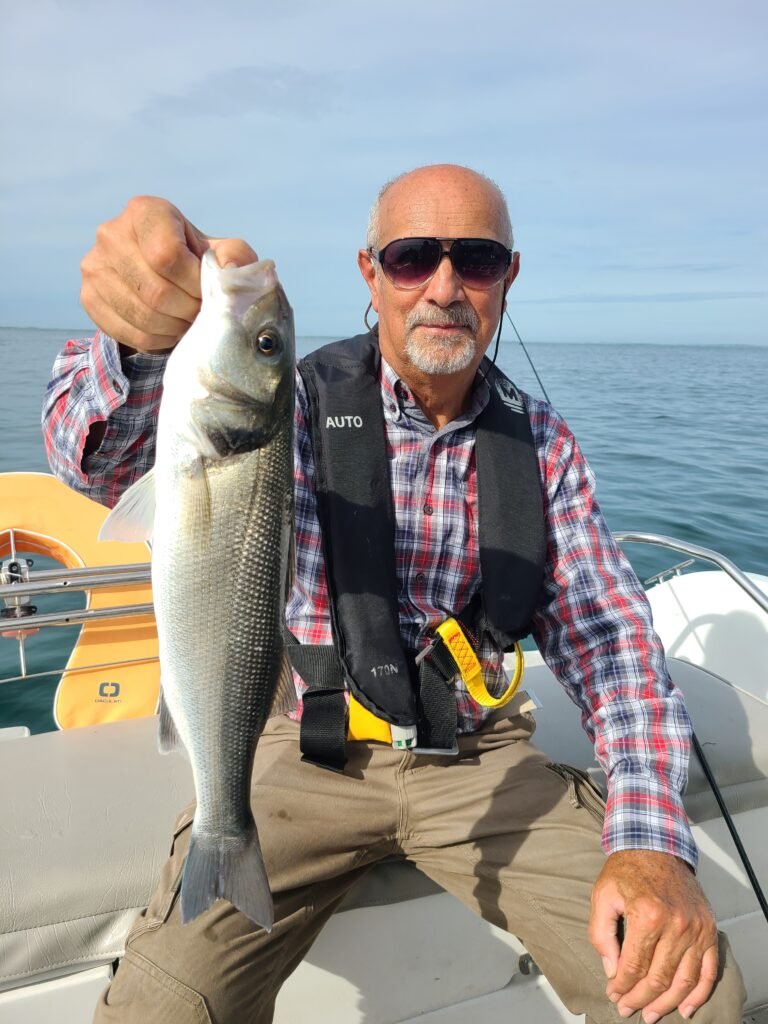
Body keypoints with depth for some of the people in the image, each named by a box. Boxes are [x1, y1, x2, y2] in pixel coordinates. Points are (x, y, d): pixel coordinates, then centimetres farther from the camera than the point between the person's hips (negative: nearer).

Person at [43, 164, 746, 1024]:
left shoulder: (542, 444, 1)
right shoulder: (296, 404, -8)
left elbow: (605, 634, -2)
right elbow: (102, 459, -23)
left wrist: (650, 838, -17)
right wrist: (145, 343, -47)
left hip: (477, 756, 2)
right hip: (307, 749, -1)